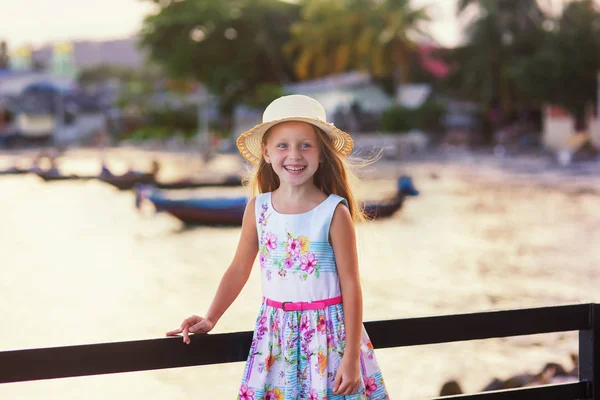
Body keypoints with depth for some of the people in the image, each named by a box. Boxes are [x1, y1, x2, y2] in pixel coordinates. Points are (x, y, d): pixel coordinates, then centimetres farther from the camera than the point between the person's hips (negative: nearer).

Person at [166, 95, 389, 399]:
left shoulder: (335, 212, -11)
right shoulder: (257, 209, 0)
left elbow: (351, 285, -10)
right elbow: (239, 270, 11)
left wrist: (351, 358, -12)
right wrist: (210, 319, 7)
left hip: (328, 334, -3)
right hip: (277, 335, 3)